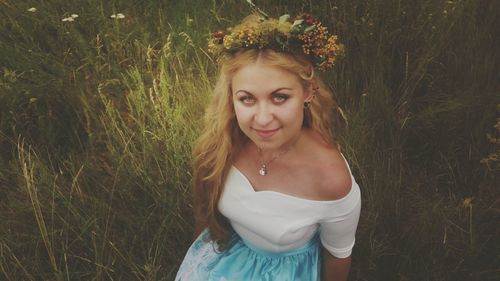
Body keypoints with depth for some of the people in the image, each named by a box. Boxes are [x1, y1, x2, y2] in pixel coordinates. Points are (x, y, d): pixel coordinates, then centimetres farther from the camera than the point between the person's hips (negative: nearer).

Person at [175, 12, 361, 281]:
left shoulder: (331, 180, -35)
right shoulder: (222, 140, -26)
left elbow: (338, 254, -14)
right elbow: (207, 201, -4)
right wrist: (199, 243, 11)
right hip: (222, 252, 2)